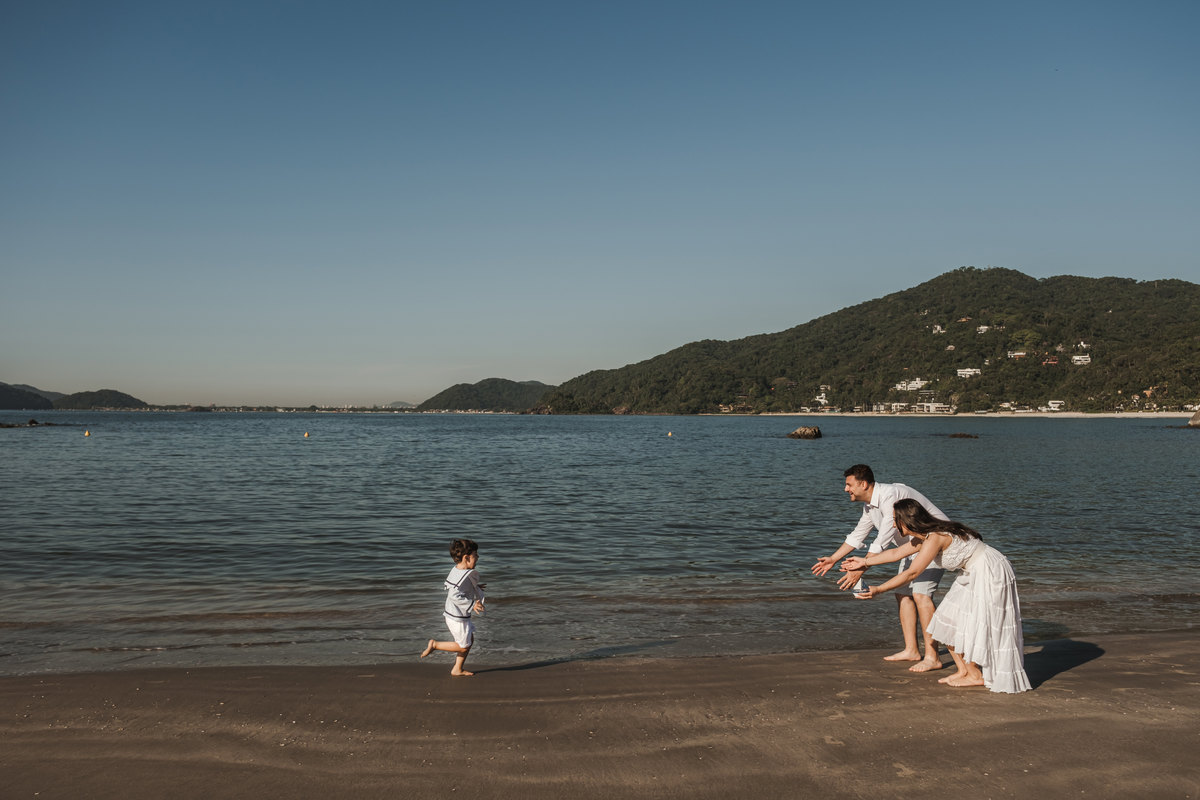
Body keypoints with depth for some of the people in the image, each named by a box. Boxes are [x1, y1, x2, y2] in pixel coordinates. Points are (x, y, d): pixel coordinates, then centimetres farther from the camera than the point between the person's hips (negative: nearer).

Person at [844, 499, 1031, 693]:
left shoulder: (935, 538, -26)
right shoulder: (923, 537, 3)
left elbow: (911, 573, -23)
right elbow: (896, 553, 17)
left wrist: (878, 589, -18)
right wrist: (865, 561, 23)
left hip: (989, 573, -10)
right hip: (974, 575, 10)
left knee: (969, 625, -5)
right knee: (947, 621, 8)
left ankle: (976, 675, 10)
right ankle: (963, 670, 16)